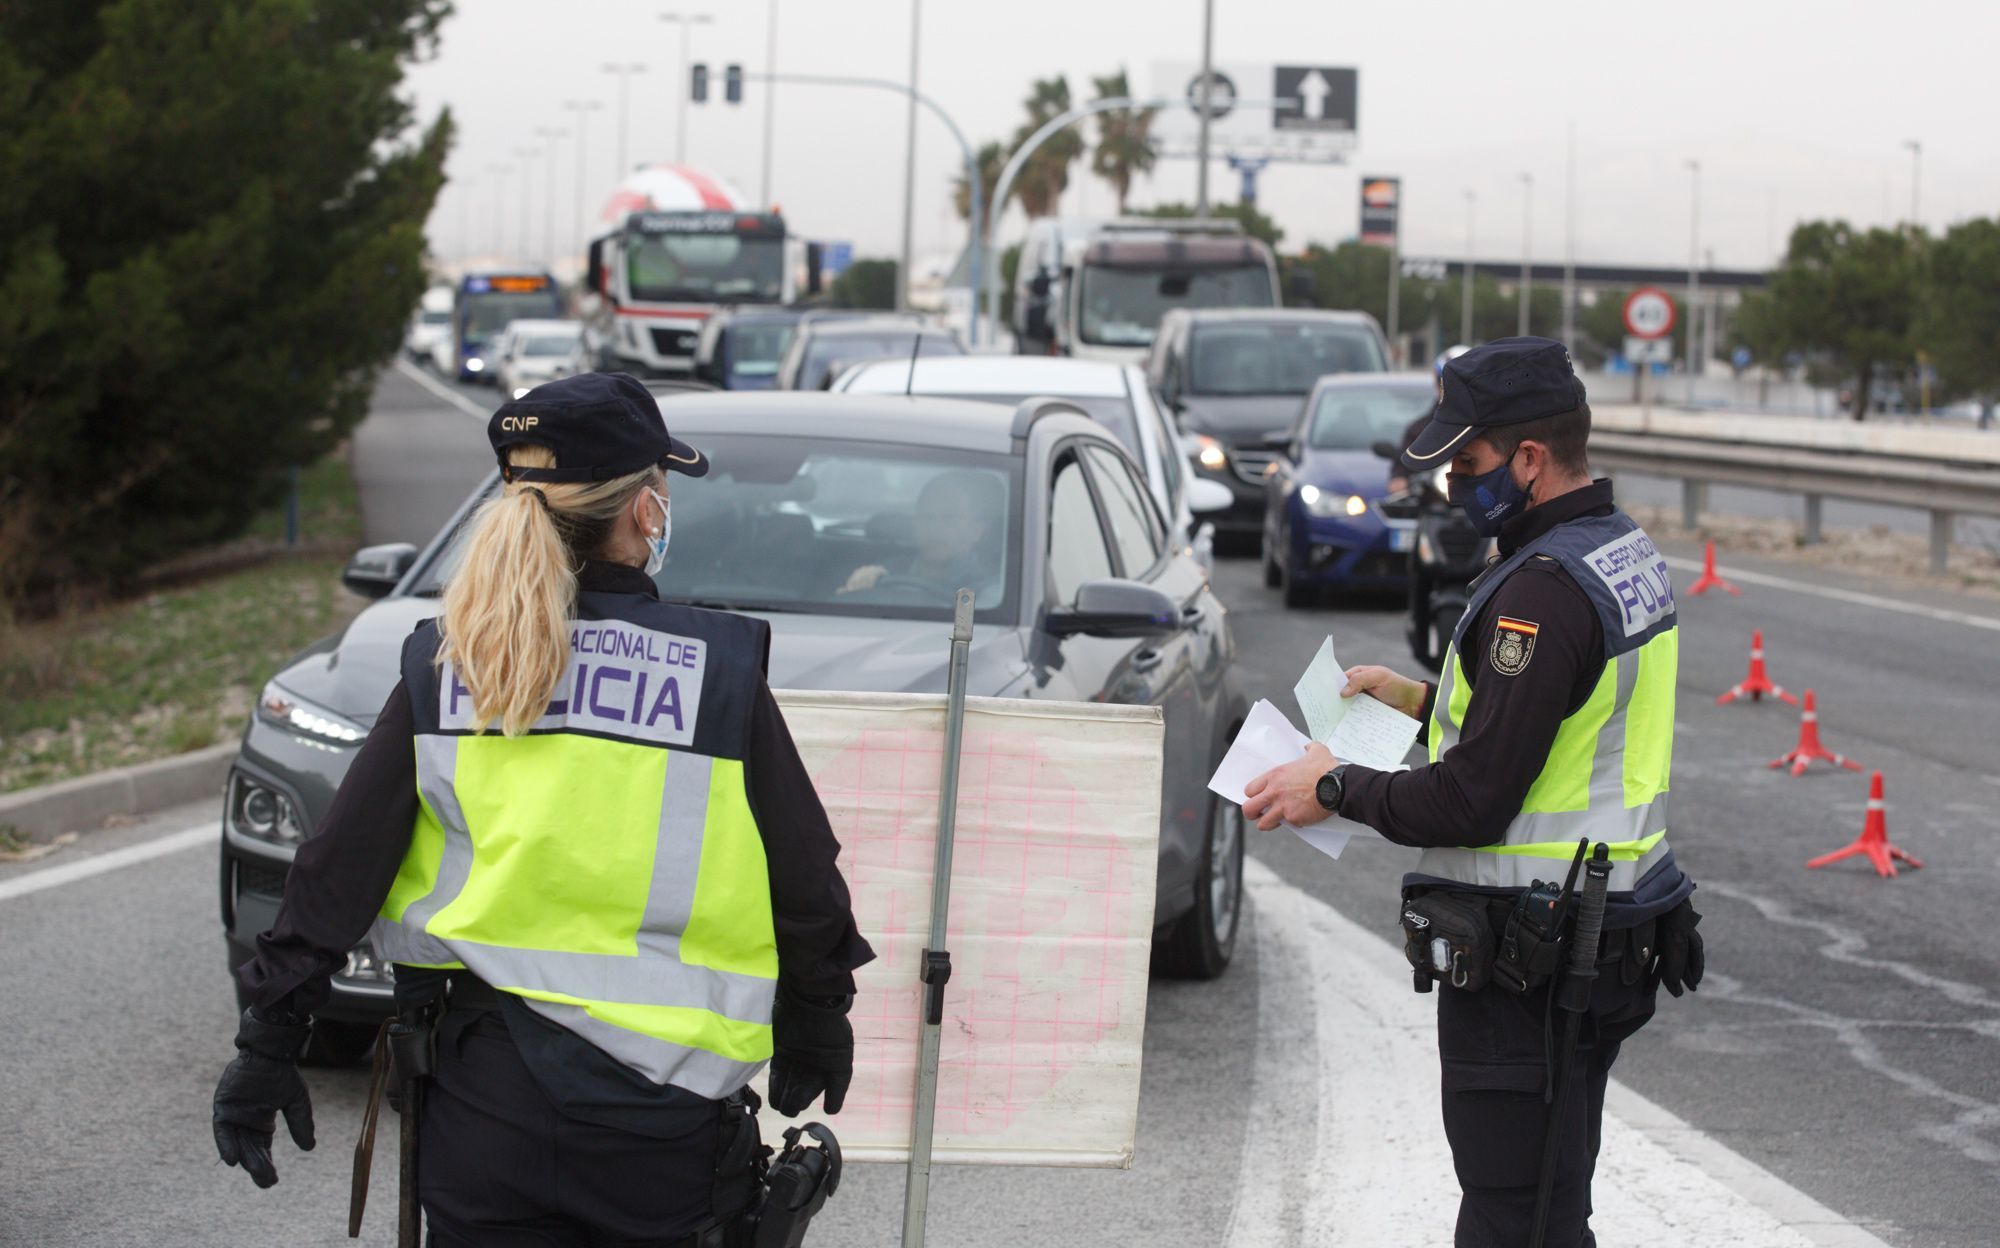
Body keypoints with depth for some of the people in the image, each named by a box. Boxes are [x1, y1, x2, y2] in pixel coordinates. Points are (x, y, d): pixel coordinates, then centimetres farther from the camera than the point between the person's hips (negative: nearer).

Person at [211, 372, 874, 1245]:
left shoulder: (442, 669, 0)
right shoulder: (719, 673, -6)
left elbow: (334, 879, 1)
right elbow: (806, 888, 0)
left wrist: (266, 1051, 8)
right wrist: (816, 1030, 16)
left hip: (488, 1105, 2)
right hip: (661, 1118, -2)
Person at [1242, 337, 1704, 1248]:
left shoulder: (1545, 591, -22)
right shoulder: (1628, 553, 10)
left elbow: (1474, 802, -23)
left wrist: (1334, 789, -10)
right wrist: (1423, 700, 19)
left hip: (1525, 957, -10)